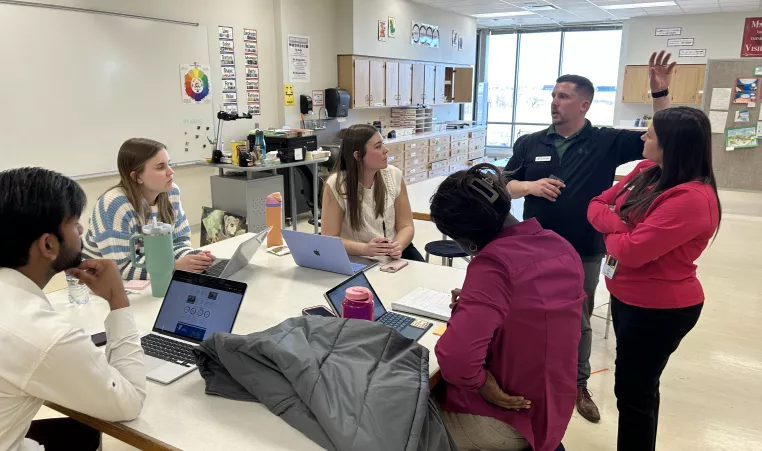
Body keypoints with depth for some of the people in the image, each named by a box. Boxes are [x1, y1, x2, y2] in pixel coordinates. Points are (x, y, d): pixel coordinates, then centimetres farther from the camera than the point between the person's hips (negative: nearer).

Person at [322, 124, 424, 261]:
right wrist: (365, 249, -30)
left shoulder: (394, 176, -5)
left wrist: (398, 246, -22)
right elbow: (330, 239, -13)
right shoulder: (336, 185, -13)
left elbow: (406, 226, -1)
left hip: (393, 254, 3)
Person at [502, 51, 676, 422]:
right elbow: (504, 186, 3)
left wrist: (659, 92, -20)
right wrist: (531, 186, -18)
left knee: (578, 322, 15)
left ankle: (578, 386, 36)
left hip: (584, 254, -1)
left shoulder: (607, 142, -5)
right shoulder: (529, 144, -1)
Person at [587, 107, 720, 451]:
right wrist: (619, 225, -17)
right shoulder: (646, 171, 0)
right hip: (627, 297, 9)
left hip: (658, 309, -9)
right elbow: (597, 206, 4)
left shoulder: (692, 199, -27)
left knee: (633, 392, 6)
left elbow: (631, 251, -30)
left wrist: (610, 230, -8)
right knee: (639, 387, 24)